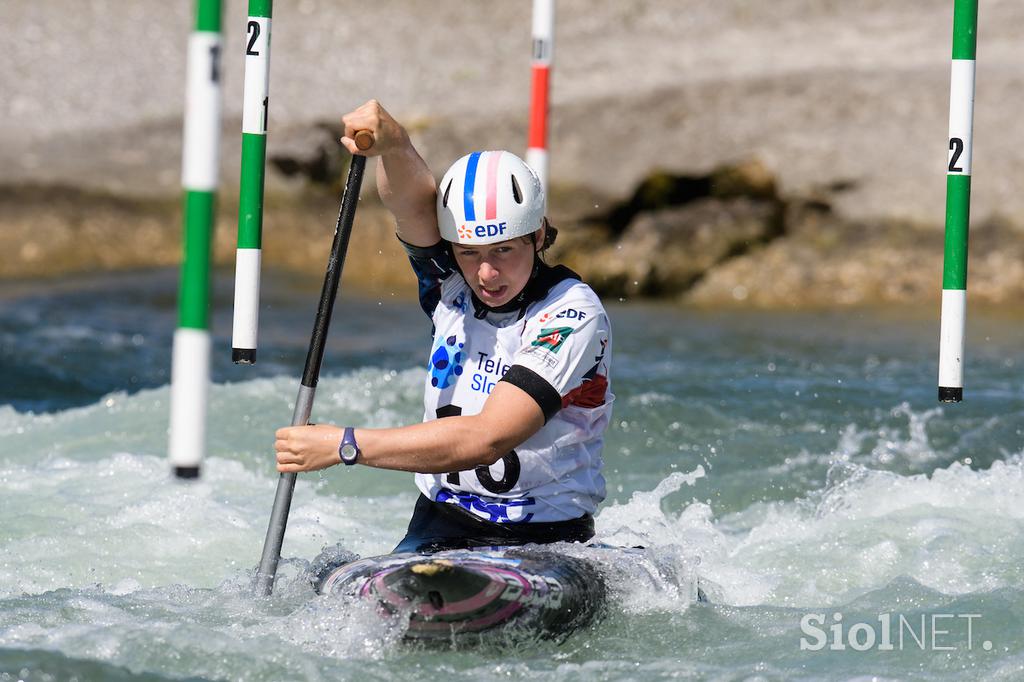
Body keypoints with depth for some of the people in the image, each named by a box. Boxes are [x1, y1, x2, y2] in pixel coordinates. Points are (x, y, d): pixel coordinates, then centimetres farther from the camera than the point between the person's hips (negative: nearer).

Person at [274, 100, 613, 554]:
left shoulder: (574, 317, -14)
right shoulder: (452, 284, 3)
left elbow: (486, 439, -23)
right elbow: (414, 202, -17)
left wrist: (344, 446, -25)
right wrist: (392, 143, -40)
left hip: (547, 544, -3)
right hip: (437, 531, 3)